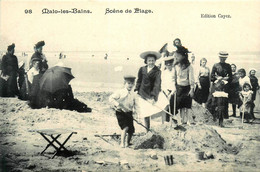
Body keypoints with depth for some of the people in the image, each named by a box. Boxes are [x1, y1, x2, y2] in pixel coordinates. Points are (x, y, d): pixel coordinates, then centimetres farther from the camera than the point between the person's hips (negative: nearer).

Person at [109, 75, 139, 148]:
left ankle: (127, 143, 27)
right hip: (120, 112, -5)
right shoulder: (120, 92, -9)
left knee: (131, 130, 4)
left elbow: (136, 105, 3)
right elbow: (111, 98, -11)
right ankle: (122, 143, -12)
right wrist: (116, 104, -25)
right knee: (125, 127, -22)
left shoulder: (133, 94, 4)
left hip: (129, 113, 5)